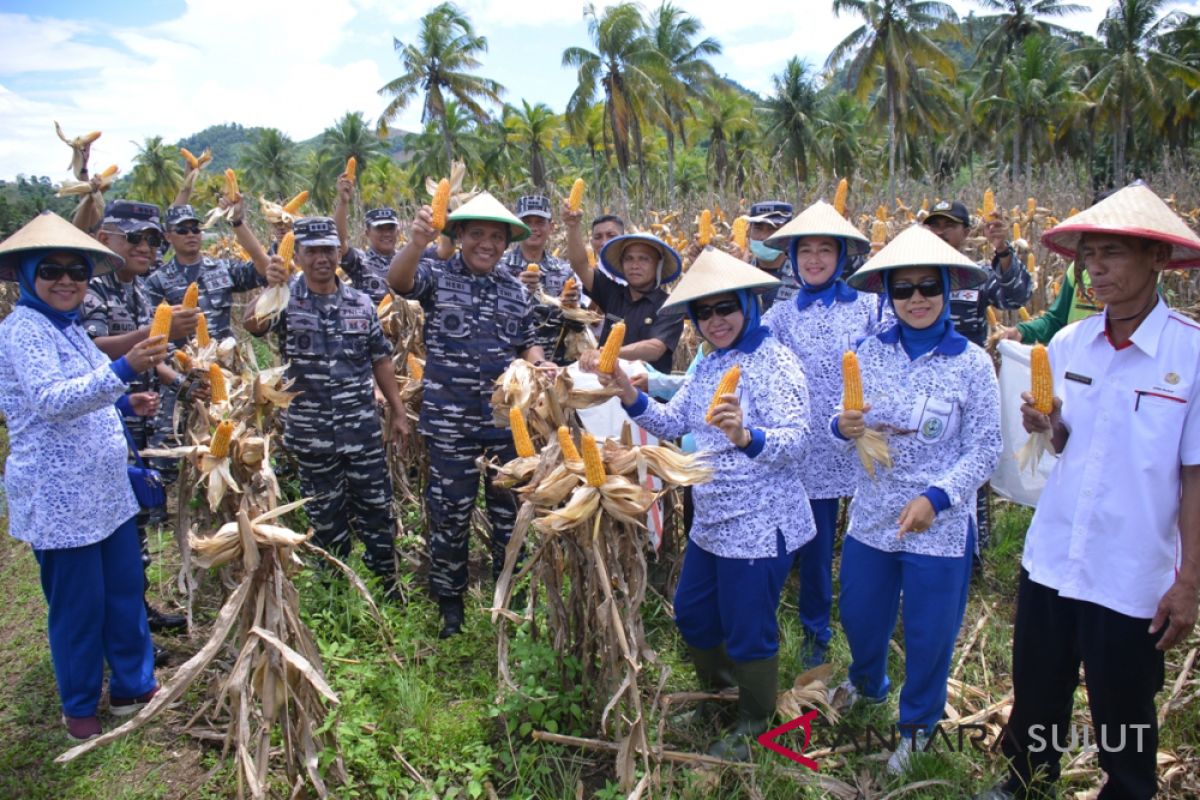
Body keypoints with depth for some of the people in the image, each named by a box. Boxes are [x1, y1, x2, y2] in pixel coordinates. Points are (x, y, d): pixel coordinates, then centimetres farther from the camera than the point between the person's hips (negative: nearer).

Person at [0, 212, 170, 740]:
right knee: (78, 606, 5)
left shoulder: (67, 327, 12)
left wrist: (125, 404, 7)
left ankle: (133, 686, 32)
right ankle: (79, 709, 24)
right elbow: (51, 402, -30)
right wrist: (123, 370, -41)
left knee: (125, 591, 16)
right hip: (60, 498, -8)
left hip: (106, 491, 9)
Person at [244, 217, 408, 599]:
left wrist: (398, 410, 8)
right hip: (311, 433, -1)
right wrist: (271, 289, -46)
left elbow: (380, 360, 10)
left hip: (362, 428, 2)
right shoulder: (287, 298, -5)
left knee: (377, 509, 9)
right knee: (326, 517, 13)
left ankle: (388, 584, 25)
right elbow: (252, 322, -26)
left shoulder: (360, 302, 4)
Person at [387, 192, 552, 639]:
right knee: (450, 514, 9)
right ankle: (449, 601, 28)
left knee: (510, 510, 15)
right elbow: (399, 281, -24)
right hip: (450, 422, -3)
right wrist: (417, 243, -44)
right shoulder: (437, 275, -3)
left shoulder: (516, 291, 9)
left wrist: (541, 364, -5)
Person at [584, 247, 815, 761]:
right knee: (692, 613, 21)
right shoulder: (708, 365, 8)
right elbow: (672, 423, 3)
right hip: (711, 523, 8)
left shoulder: (774, 362, -16)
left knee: (748, 631, 7)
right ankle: (716, 692, 47)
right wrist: (628, 393, -12)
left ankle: (755, 723, 33)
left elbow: (794, 442, -25)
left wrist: (745, 437, -44)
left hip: (760, 528, -8)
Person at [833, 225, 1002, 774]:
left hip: (939, 526, -3)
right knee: (858, 614, 20)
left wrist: (936, 498, -23)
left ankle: (917, 724, 39)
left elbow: (985, 449, -10)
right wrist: (842, 427, -20)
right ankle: (867, 683, 53)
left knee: (929, 633, 12)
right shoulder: (871, 352, -2)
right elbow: (850, 426, 4)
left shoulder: (971, 363, -11)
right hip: (871, 516, 3)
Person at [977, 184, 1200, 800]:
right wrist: (1049, 427, -10)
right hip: (1050, 559, 4)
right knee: (1036, 696, 19)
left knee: (1123, 718, 14)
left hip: (1132, 579, -4)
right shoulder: (1067, 343, 1)